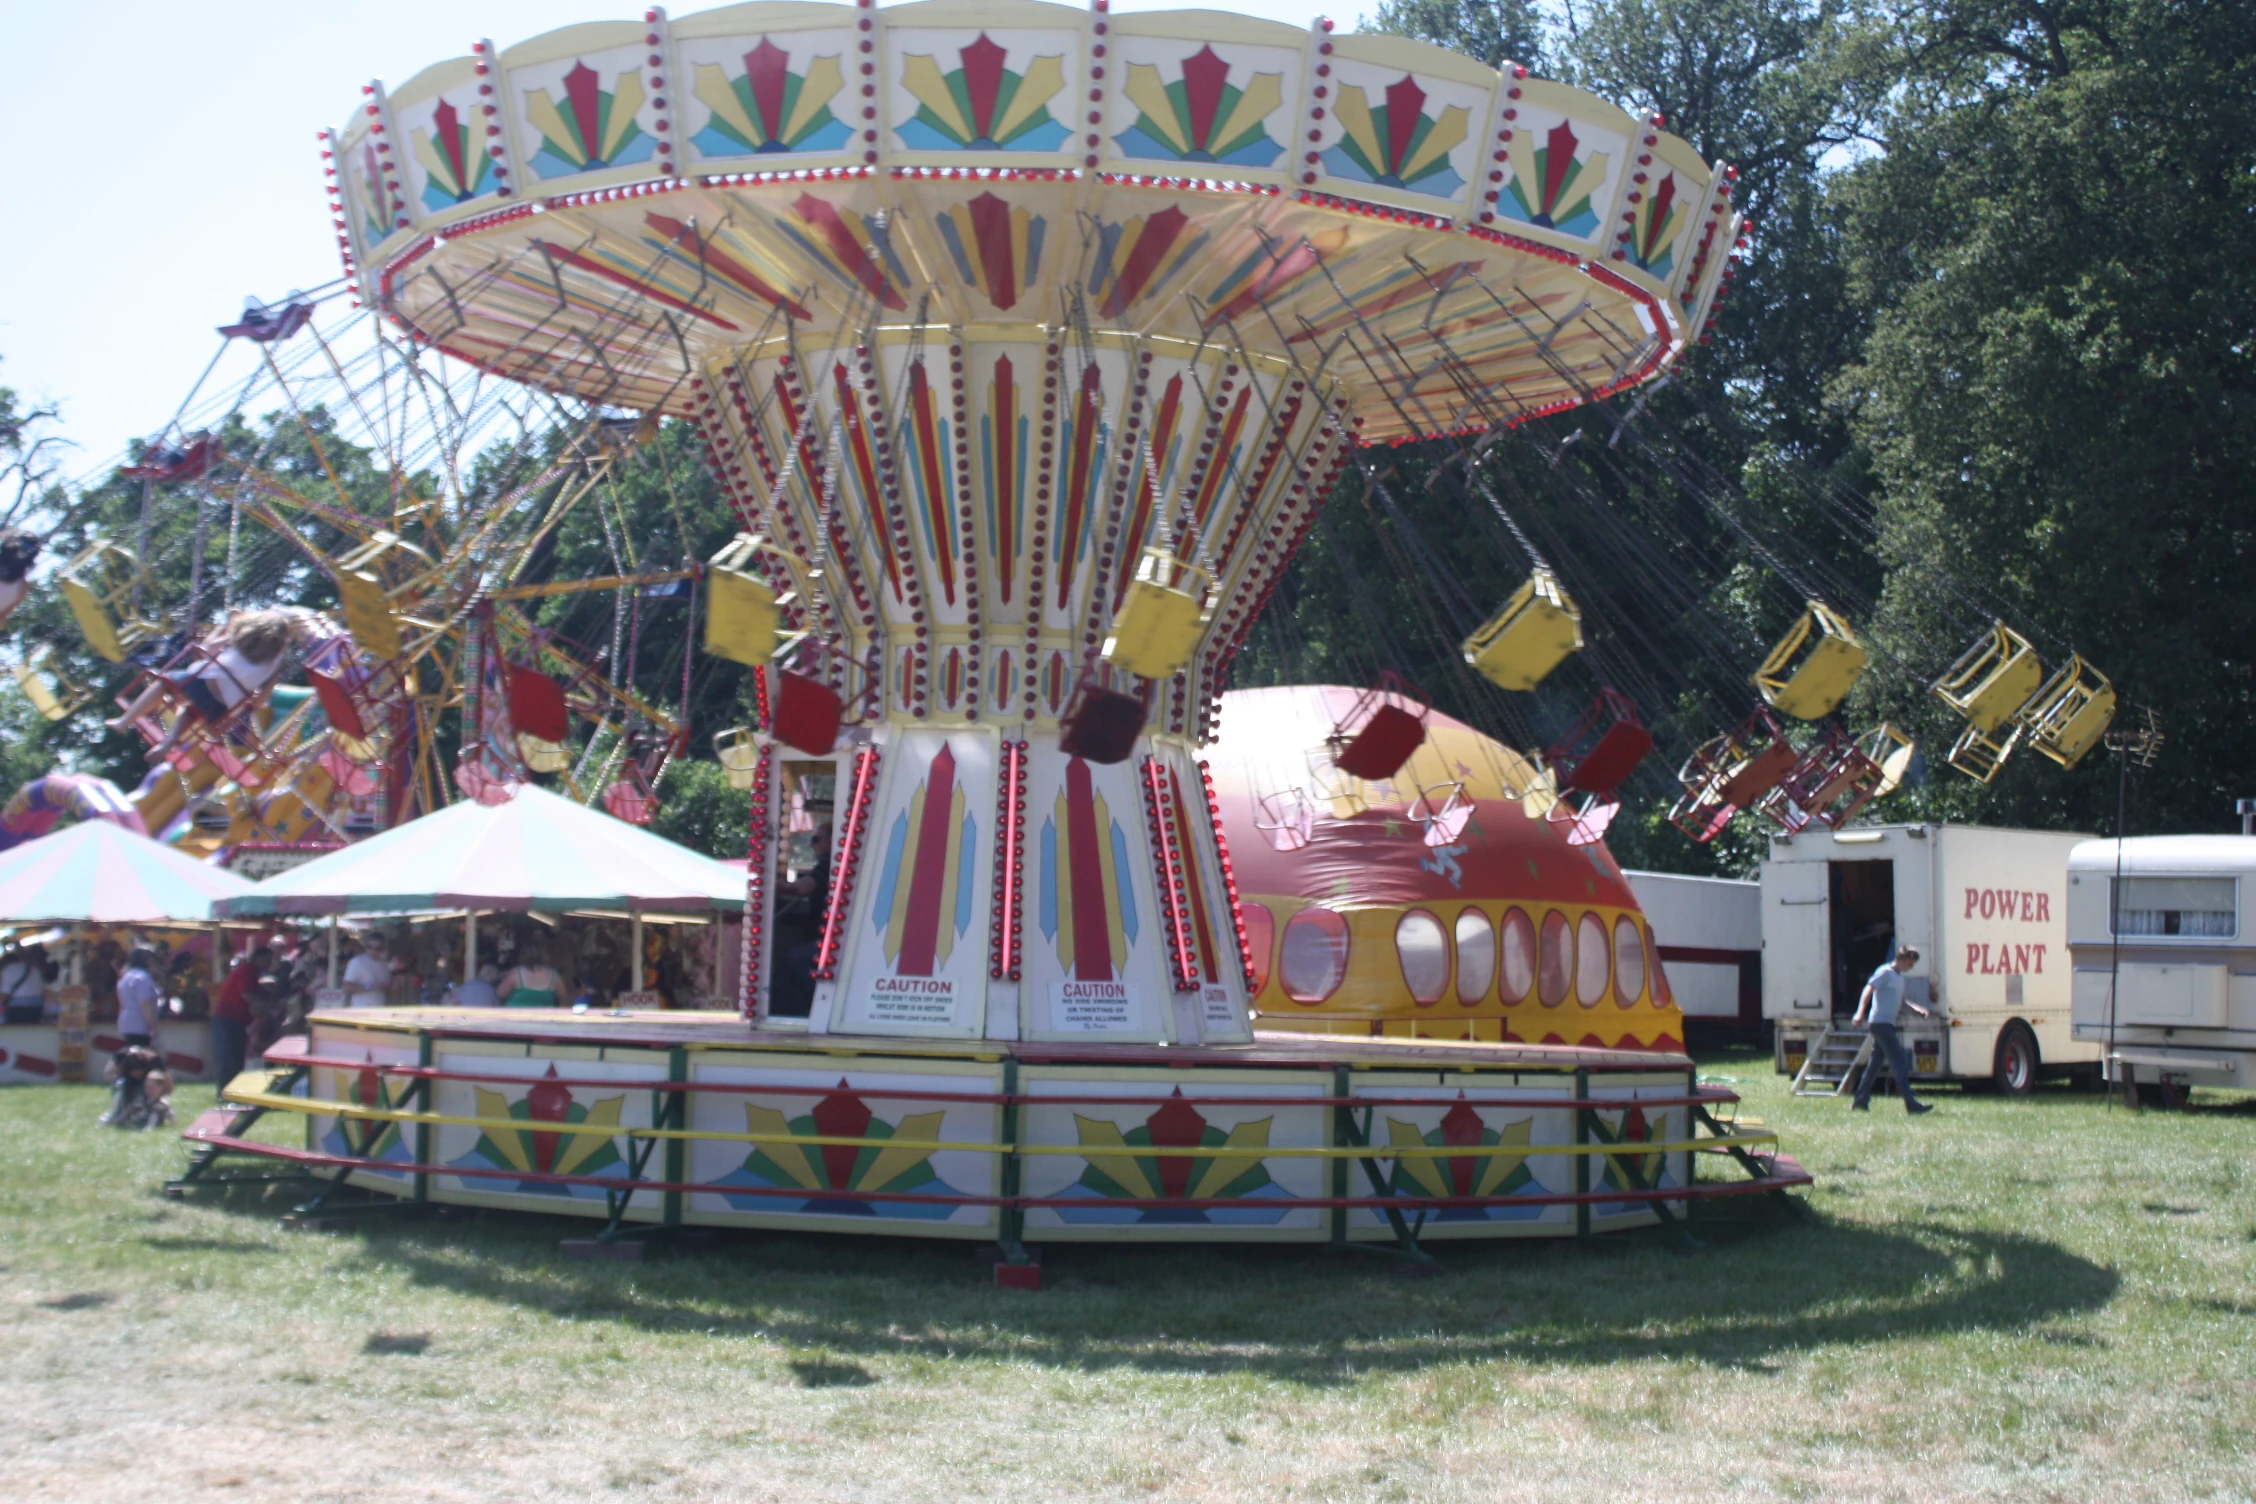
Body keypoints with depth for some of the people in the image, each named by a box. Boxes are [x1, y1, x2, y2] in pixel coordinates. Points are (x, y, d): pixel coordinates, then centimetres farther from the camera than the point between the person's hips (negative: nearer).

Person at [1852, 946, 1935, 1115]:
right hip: (1881, 1023, -10)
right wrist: (1860, 1013, -30)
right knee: (1900, 1061, -13)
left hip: (1887, 1024, 10)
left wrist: (1917, 1008, 9)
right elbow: (1868, 990, -18)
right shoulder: (1885, 972, -10)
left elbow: (1901, 1000, 25)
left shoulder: (1899, 976, 18)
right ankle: (1910, 1103, -16)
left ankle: (1861, 1101, 16)